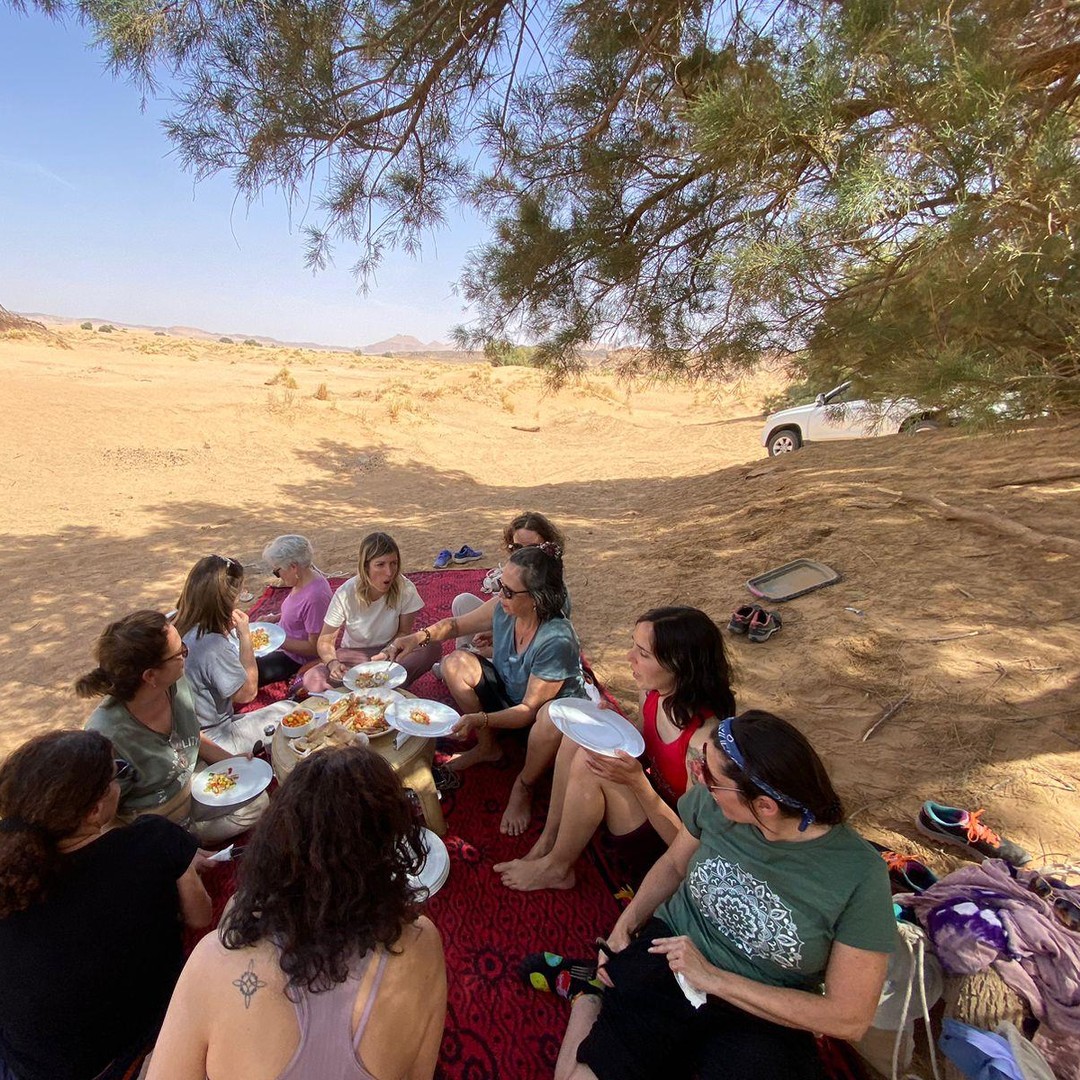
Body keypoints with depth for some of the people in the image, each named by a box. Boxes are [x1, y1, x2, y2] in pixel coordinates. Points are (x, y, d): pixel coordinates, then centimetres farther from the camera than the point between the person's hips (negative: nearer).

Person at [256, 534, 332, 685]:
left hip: (296, 660, -9)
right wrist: (275, 618, 3)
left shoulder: (315, 596, -32)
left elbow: (314, 647, -25)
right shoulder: (304, 579, -4)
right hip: (285, 644, 10)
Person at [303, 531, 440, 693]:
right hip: (353, 657, 1)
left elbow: (404, 633, -5)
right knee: (312, 679, -28)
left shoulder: (405, 589, -19)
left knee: (432, 648, -28)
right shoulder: (346, 595, -19)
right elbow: (325, 641, -10)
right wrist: (332, 663, -31)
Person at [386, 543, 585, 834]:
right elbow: (456, 625, 0)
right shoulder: (502, 608, -19)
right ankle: (487, 747, 8)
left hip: (551, 708, -6)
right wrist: (420, 636, -18)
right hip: (507, 694, 6)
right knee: (456, 663, -11)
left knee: (553, 716, -41)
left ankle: (524, 787, -8)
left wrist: (481, 719, -42)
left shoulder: (557, 641, -35)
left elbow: (529, 709, -29)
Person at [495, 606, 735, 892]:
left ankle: (557, 868, 0)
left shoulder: (704, 739, -33)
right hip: (649, 803, 8)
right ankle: (547, 842, 2)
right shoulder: (651, 691, -11)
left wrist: (636, 780, -35)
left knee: (590, 762, -26)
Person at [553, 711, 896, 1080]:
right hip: (668, 956, 1)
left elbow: (850, 1018, -12)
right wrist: (626, 923, -6)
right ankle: (590, 1003, 10)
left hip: (762, 1013, 0)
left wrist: (714, 979, -17)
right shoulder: (710, 802, -11)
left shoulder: (861, 876, -19)